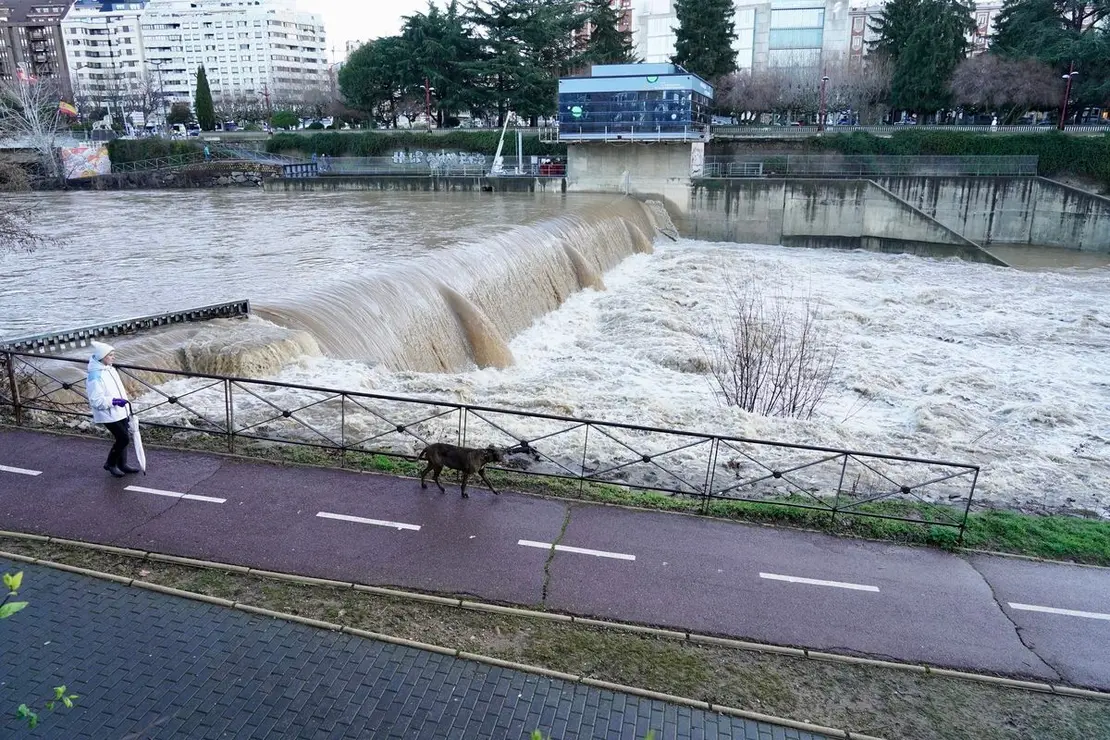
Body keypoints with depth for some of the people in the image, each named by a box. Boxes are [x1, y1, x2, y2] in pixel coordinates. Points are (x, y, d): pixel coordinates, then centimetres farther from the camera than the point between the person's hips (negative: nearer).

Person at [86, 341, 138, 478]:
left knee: (122, 438, 15)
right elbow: (96, 400, -24)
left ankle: (122, 464, 29)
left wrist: (123, 399, 24)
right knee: (124, 438, -7)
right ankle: (110, 464, 12)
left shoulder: (110, 369, 5)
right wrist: (114, 401, -31)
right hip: (108, 415, -9)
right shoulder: (95, 376, -22)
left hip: (120, 412, 9)